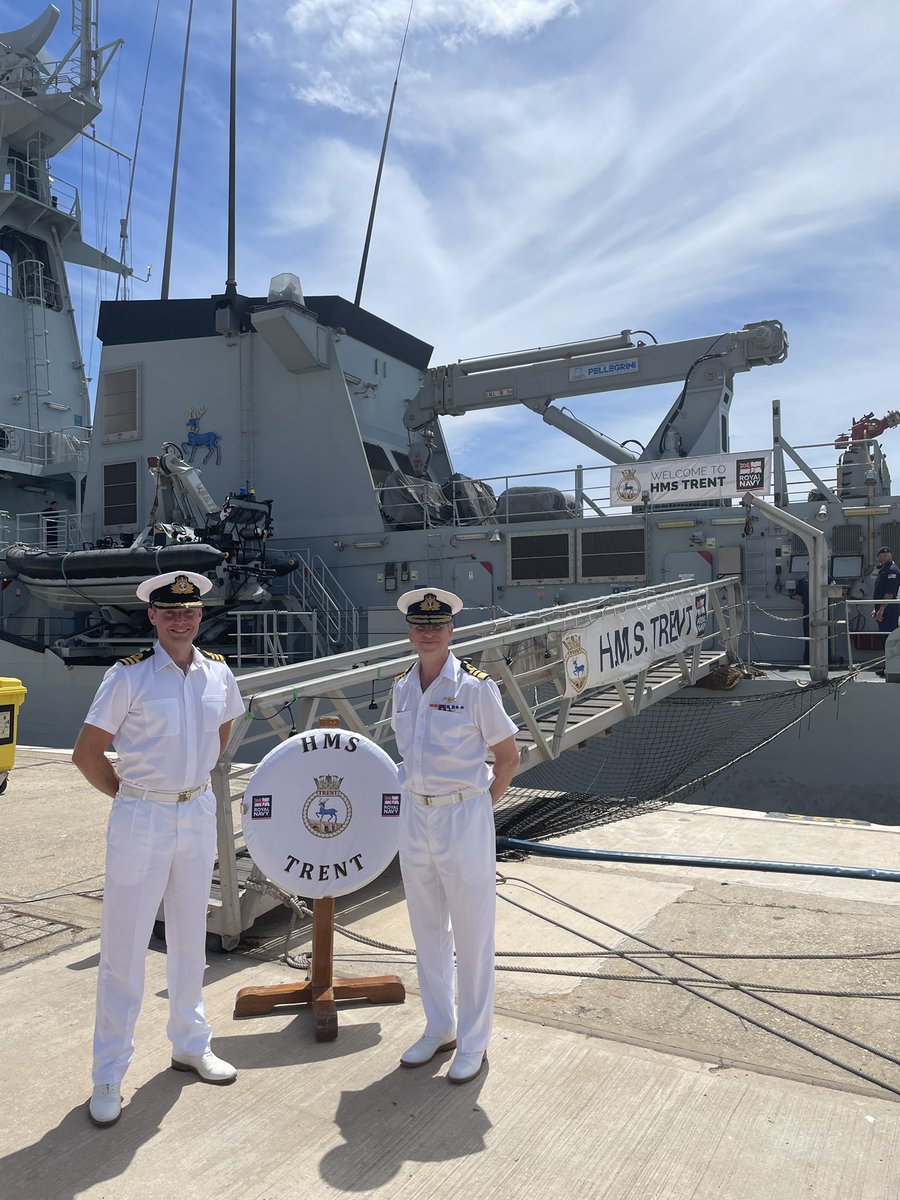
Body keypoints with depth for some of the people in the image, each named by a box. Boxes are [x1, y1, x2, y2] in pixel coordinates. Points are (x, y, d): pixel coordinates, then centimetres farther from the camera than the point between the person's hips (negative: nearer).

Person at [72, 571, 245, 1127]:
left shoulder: (218, 674, 1)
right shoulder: (129, 676, -12)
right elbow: (87, 753, -7)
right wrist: (133, 795, -2)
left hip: (199, 815, 4)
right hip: (141, 821, -4)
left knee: (190, 939, 17)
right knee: (124, 947, 4)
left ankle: (191, 1044, 36)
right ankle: (109, 1075, 20)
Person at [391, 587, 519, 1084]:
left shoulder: (475, 686, -12)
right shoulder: (402, 686, 4)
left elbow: (508, 757, -5)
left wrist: (478, 805, -3)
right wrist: (417, 792, 10)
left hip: (463, 818, -5)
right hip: (414, 815, 6)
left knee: (471, 935, 7)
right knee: (427, 930, 17)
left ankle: (473, 1042, 24)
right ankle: (438, 1028, 35)